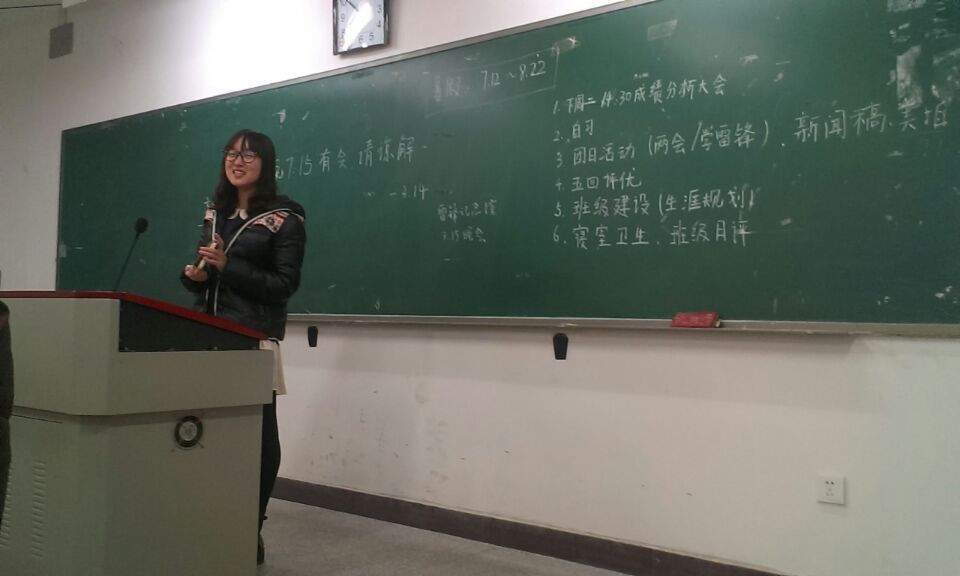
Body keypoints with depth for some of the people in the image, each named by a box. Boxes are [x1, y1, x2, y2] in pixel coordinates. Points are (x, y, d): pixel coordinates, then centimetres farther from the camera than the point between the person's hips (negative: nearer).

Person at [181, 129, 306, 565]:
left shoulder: (283, 218, -3)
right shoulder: (214, 213, 17)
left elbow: (285, 284, -9)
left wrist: (226, 265, -16)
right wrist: (194, 274, -1)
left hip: (256, 340, -5)